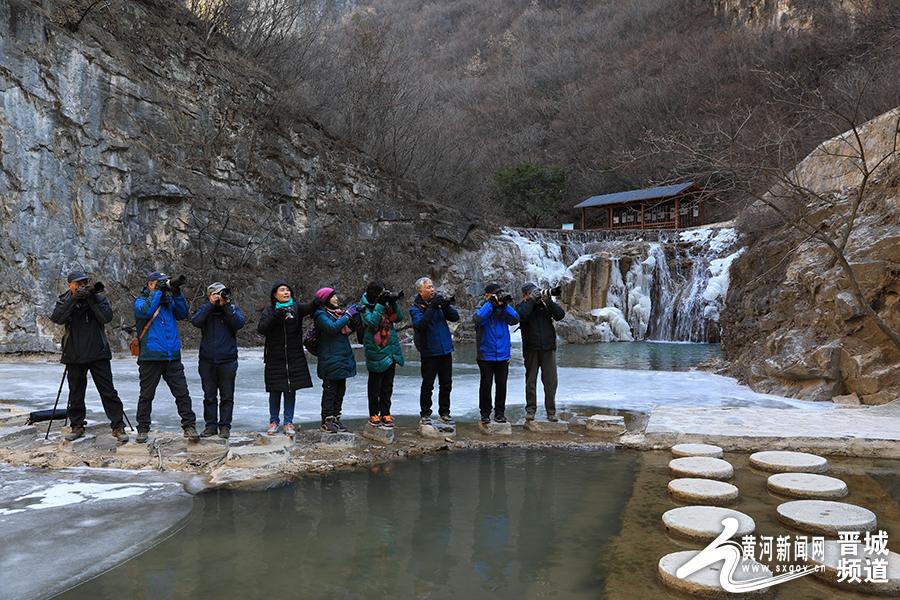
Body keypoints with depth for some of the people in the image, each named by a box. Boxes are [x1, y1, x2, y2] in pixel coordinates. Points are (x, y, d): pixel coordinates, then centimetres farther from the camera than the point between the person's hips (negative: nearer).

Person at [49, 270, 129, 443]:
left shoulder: (99, 298, 2)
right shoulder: (64, 301, 6)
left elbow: (107, 317, -13)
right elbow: (57, 318, -13)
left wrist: (92, 299, -19)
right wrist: (74, 300, -21)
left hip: (98, 354, -2)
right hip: (74, 356, 2)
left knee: (108, 392, -3)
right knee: (75, 393, 11)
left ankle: (118, 426, 0)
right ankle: (77, 426, 24)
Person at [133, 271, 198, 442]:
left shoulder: (169, 300, 13)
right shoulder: (140, 301, 2)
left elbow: (182, 314, 0)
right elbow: (146, 311, -20)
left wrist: (176, 293, -9)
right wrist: (159, 290, -16)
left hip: (173, 357, 3)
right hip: (150, 357, -3)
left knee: (182, 393, 0)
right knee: (146, 395, 8)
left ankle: (189, 426, 4)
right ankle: (143, 430, 18)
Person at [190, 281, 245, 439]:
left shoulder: (233, 308, 4)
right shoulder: (205, 308, 6)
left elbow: (239, 323, -14)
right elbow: (195, 322, -14)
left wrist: (226, 305, -16)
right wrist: (210, 304, -16)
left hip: (228, 360, -1)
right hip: (207, 360, 1)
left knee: (227, 396, 4)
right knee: (209, 396, 8)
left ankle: (225, 426, 13)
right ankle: (211, 425, 17)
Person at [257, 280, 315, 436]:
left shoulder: (296, 307, 4)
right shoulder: (269, 310, 3)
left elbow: (308, 308, -17)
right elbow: (261, 328, -10)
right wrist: (275, 317, -25)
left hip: (295, 358, 1)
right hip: (275, 358, -1)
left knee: (291, 390, 5)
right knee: (275, 391, 5)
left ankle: (288, 422, 13)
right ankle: (274, 421, 18)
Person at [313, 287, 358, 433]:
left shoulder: (338, 311, 16)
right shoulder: (321, 314, -7)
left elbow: (347, 331, 16)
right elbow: (332, 327, -23)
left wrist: (354, 318, 0)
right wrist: (347, 315, -18)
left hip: (343, 358, 8)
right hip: (330, 359, -8)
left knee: (341, 389, 10)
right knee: (330, 390, -4)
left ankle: (336, 418, 18)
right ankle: (327, 420, 2)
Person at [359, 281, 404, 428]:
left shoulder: (386, 302, 4)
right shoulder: (365, 307, -9)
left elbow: (399, 317, 1)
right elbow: (372, 322, -23)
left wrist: (394, 303, -13)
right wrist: (380, 304, -26)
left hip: (391, 349, 5)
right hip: (375, 350, -5)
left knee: (388, 385, 10)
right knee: (375, 385, 5)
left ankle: (385, 413, 18)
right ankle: (374, 414, 16)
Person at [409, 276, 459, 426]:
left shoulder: (439, 302, 7)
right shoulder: (415, 308, -6)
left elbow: (455, 317, 1)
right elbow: (419, 324, -23)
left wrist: (446, 306, -17)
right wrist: (432, 307, -27)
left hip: (446, 350, 5)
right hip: (429, 352, -5)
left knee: (446, 385, 12)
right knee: (428, 385, 2)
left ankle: (444, 412, 24)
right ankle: (425, 414, 14)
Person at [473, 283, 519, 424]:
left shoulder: (504, 310, 8)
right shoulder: (482, 309, -2)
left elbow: (515, 320, -7)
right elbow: (478, 319, -24)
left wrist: (505, 305, -14)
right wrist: (491, 303, -22)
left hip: (503, 356, 3)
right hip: (486, 356, -3)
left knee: (501, 385, 8)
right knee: (486, 385, 4)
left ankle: (500, 412, 18)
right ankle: (485, 413, 14)